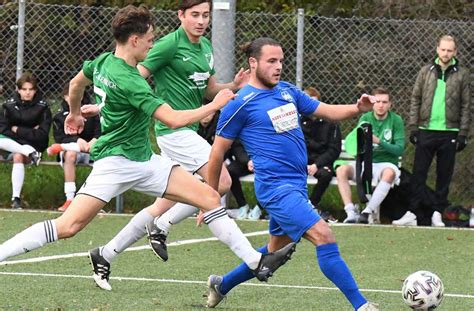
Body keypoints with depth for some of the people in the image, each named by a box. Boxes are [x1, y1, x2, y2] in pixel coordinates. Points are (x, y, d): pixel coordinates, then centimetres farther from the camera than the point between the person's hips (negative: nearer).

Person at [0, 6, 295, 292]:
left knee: (209, 197, 1)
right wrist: (216, 104, -15)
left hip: (144, 160, 9)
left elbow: (75, 84, 25)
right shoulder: (128, 81, -23)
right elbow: (174, 119, -27)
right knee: (68, 226, -16)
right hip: (115, 161, -9)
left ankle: (256, 261, 3)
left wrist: (75, 113, 44)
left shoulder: (103, 62, 4)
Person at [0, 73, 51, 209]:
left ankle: (16, 198, -36)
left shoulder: (42, 107, -8)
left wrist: (17, 130, -11)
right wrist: (29, 132, -14)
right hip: (11, 143, 3)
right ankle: (29, 152, -33)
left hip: (34, 145, -3)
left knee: (18, 156, -35)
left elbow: (42, 135, -12)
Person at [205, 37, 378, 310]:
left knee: (276, 251, 19)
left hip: (297, 185, 9)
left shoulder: (288, 91, 12)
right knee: (323, 236, -19)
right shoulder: (241, 104, -8)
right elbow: (218, 153, -2)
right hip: (276, 187, -8)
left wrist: (358, 108, -6)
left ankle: (221, 285, 39)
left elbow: (327, 111, 15)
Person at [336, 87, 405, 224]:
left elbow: (400, 149, -8)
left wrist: (379, 141, -21)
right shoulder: (365, 118, 5)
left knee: (389, 173, -38)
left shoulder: (396, 120, -1)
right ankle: (351, 212, -31)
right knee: (341, 170, -25)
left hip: (386, 163, -2)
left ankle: (368, 211, -38)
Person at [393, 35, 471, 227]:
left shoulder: (462, 75, 2)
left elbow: (466, 106, 3)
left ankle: (437, 213, 12)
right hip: (426, 130, 1)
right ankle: (412, 213, 1)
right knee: (418, 174, 0)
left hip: (449, 132, -1)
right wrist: (413, 128, 0)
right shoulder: (426, 72, 6)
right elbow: (415, 100, 7)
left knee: (444, 175, 4)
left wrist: (463, 133, -4)